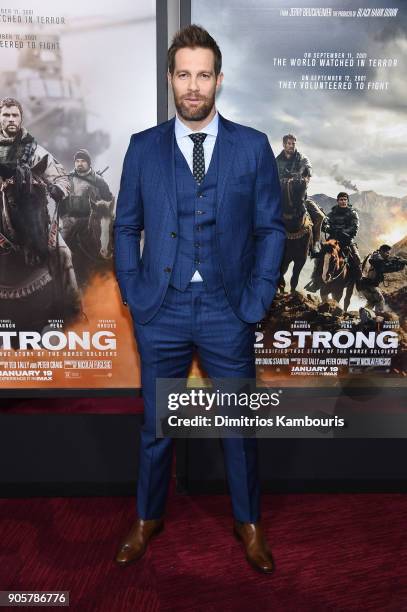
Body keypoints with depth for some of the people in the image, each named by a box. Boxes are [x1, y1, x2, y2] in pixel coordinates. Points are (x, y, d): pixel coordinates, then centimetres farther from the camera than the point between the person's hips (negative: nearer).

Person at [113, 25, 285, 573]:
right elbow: (126, 228, 8)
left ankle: (248, 524, 36)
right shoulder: (143, 148, 4)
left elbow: (271, 229, 2)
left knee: (240, 427, 12)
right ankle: (148, 519, 38)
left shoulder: (253, 147, 1)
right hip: (161, 312, 1)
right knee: (155, 426, 14)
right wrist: (134, 296, 0)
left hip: (228, 313, 0)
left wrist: (255, 304, -5)